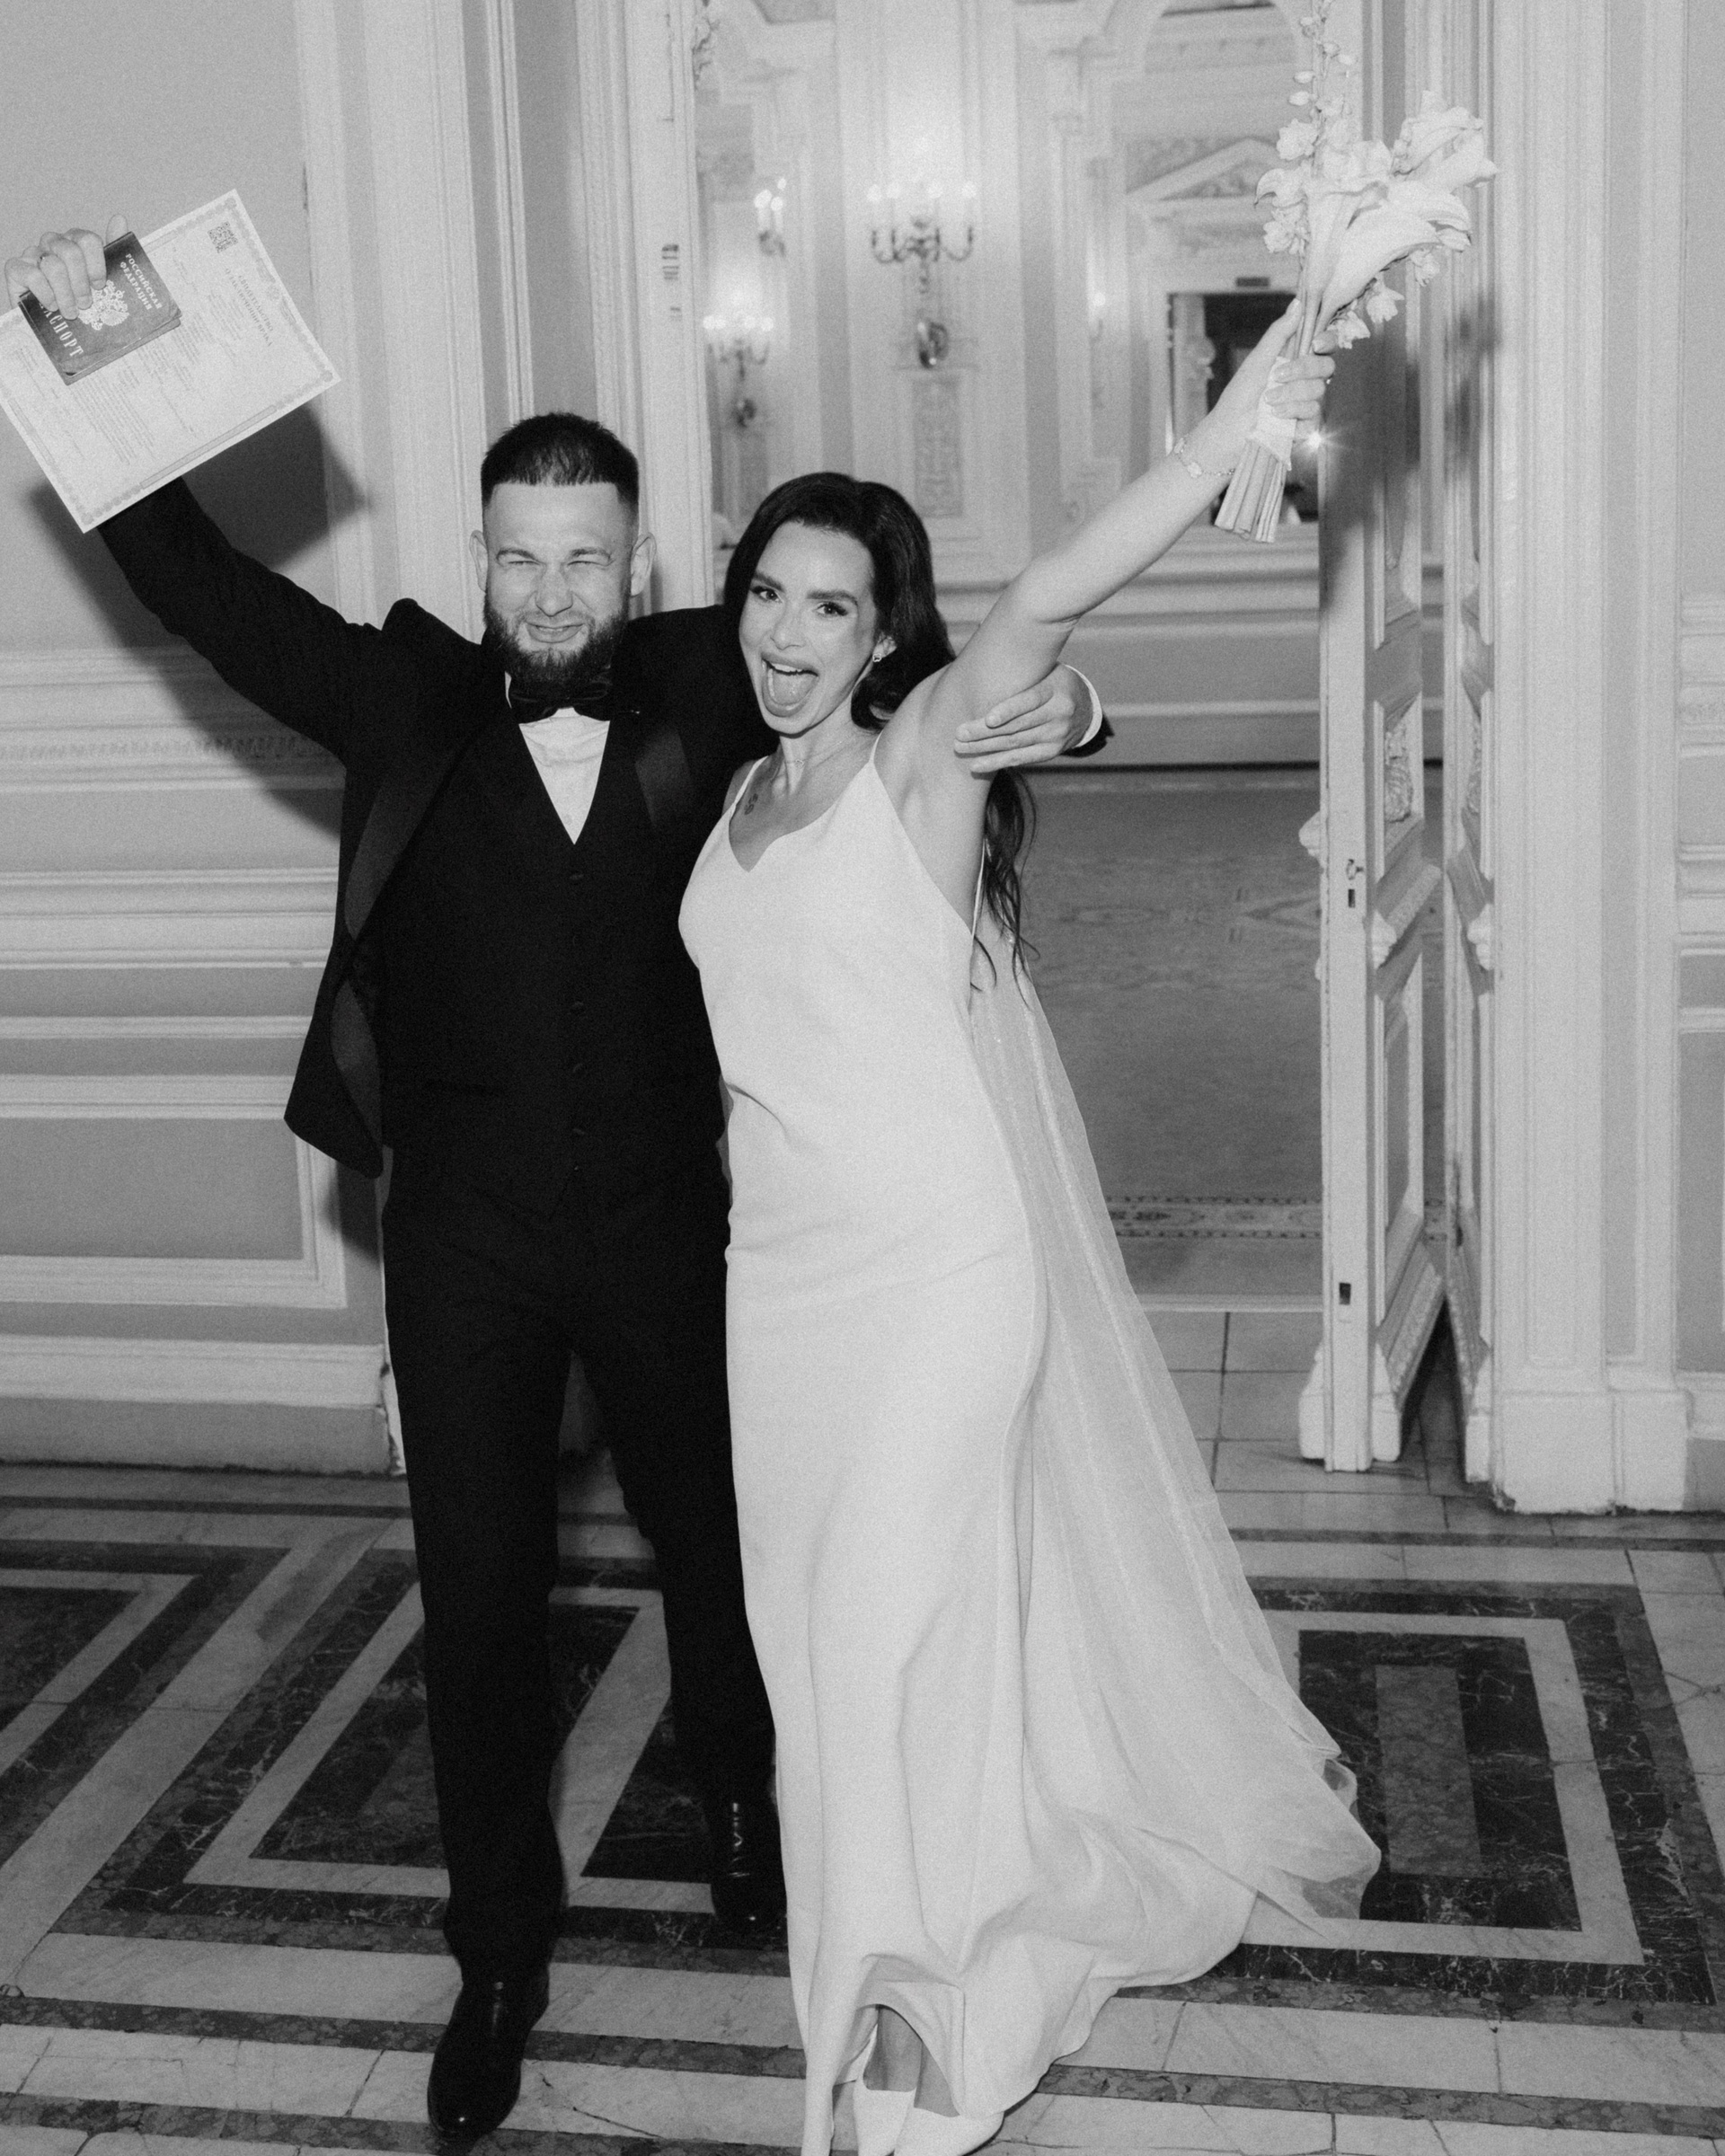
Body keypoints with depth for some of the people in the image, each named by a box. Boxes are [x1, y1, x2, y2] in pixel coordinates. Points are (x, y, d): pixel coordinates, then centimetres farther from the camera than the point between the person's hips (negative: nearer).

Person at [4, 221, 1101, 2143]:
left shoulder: (704, 692, -4)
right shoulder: (407, 701, -4)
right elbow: (196, 586, -6)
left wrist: (1045, 712, -16)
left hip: (665, 1221, 1)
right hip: (463, 1235, 0)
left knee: (709, 1529, 19)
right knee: (477, 1593, 7)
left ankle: (739, 1792, 49)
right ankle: (501, 1955, 25)